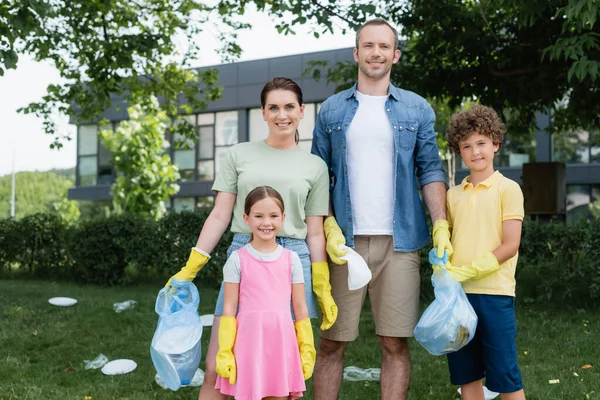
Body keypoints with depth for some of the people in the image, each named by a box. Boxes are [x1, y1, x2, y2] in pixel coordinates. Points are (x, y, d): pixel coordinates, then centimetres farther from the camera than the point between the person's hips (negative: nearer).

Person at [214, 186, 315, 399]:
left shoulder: (291, 259, 6)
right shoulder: (238, 259, 0)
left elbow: (300, 308, 8)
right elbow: (229, 309, 0)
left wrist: (306, 350, 8)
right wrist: (224, 353, -2)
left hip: (281, 341, 2)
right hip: (249, 341, -2)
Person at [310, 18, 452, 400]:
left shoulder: (417, 109, 9)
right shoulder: (332, 110, 9)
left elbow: (430, 170, 6)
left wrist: (441, 225, -7)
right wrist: (329, 226, -5)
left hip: (399, 241, 0)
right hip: (345, 241, 0)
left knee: (395, 343, 2)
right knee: (332, 342, 3)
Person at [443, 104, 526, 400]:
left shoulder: (508, 189, -2)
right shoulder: (453, 194, 13)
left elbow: (510, 245, -9)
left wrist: (467, 271, -14)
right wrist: (444, 272, -4)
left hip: (494, 293, -5)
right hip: (458, 293, 5)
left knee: (505, 375, -2)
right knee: (466, 375, 9)